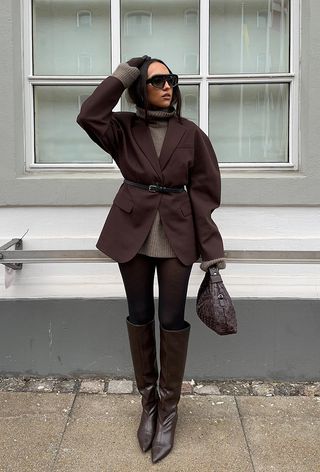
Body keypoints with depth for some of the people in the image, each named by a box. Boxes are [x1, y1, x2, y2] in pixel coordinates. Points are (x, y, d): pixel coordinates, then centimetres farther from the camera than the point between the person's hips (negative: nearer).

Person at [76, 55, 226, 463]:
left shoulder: (190, 133, 1)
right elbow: (88, 116, -19)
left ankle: (168, 409, 18)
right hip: (132, 233, 1)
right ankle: (148, 401, 28)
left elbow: (204, 191, -1)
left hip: (177, 237, 0)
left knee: (172, 321, 2)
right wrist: (122, 75, -11)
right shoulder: (123, 129, 2)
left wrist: (212, 250, -6)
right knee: (140, 318, 9)